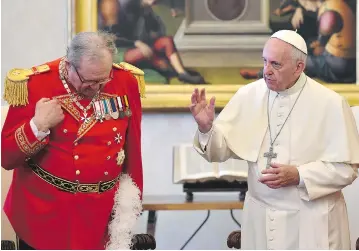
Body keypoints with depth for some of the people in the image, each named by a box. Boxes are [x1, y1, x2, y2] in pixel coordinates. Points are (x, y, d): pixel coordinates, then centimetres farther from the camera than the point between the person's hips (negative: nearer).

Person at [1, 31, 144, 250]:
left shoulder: (125, 82, -5)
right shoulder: (34, 84, -11)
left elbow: (133, 150, 6)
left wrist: (133, 203, 10)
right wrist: (38, 126, -24)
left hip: (104, 215, 2)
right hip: (43, 214, -2)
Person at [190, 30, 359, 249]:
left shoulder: (330, 104, -11)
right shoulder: (249, 95, -2)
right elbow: (220, 149, 0)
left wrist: (299, 176, -20)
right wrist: (206, 127, -20)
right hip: (260, 217, 3)